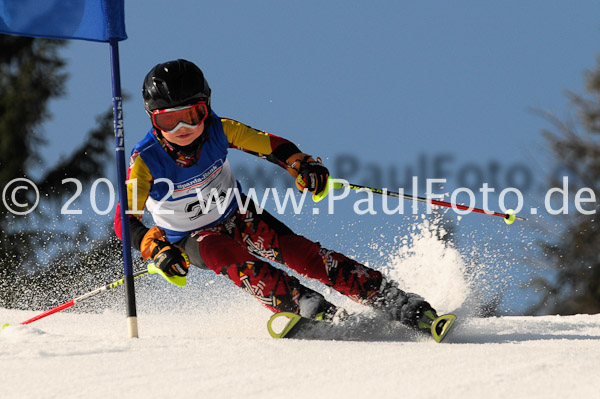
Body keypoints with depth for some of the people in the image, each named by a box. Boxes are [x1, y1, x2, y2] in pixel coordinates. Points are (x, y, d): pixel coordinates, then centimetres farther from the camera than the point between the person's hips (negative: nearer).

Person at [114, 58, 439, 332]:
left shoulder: (218, 131, -20)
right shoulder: (145, 161, -27)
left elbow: (269, 145, -10)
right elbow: (125, 221, -31)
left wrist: (302, 166, -29)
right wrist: (155, 249, -50)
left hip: (236, 216, 2)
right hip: (193, 239, -1)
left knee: (296, 250, -19)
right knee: (234, 260, -35)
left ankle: (393, 301, -23)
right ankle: (310, 309, -43)